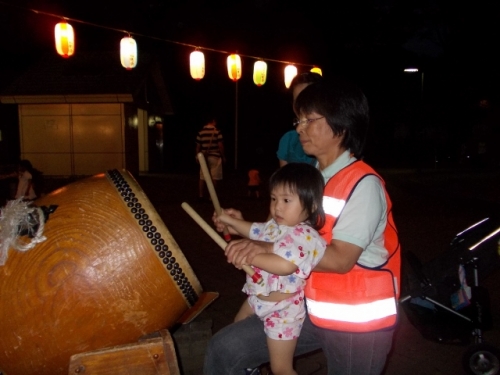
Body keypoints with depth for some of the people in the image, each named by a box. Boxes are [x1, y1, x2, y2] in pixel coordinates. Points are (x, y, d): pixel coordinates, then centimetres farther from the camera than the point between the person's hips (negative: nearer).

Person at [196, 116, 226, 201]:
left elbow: (198, 146, 6)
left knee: (202, 177, 10)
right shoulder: (217, 131, -7)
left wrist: (197, 156, 16)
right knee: (214, 177, 1)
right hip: (215, 156, -4)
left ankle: (201, 195, 12)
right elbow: (220, 145, -9)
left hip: (204, 157, 4)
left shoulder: (201, 132, 5)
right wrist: (223, 156, 0)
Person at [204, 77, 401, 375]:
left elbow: (340, 259, -24)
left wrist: (266, 248, -27)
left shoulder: (363, 184, -18)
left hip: (358, 321, -7)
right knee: (225, 349, 0)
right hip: (311, 310, 7)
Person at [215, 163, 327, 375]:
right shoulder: (275, 225, 1)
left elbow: (284, 265, -45)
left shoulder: (304, 236, -29)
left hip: (282, 310, -10)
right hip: (258, 299, 10)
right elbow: (255, 231, 22)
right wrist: (231, 221, 15)